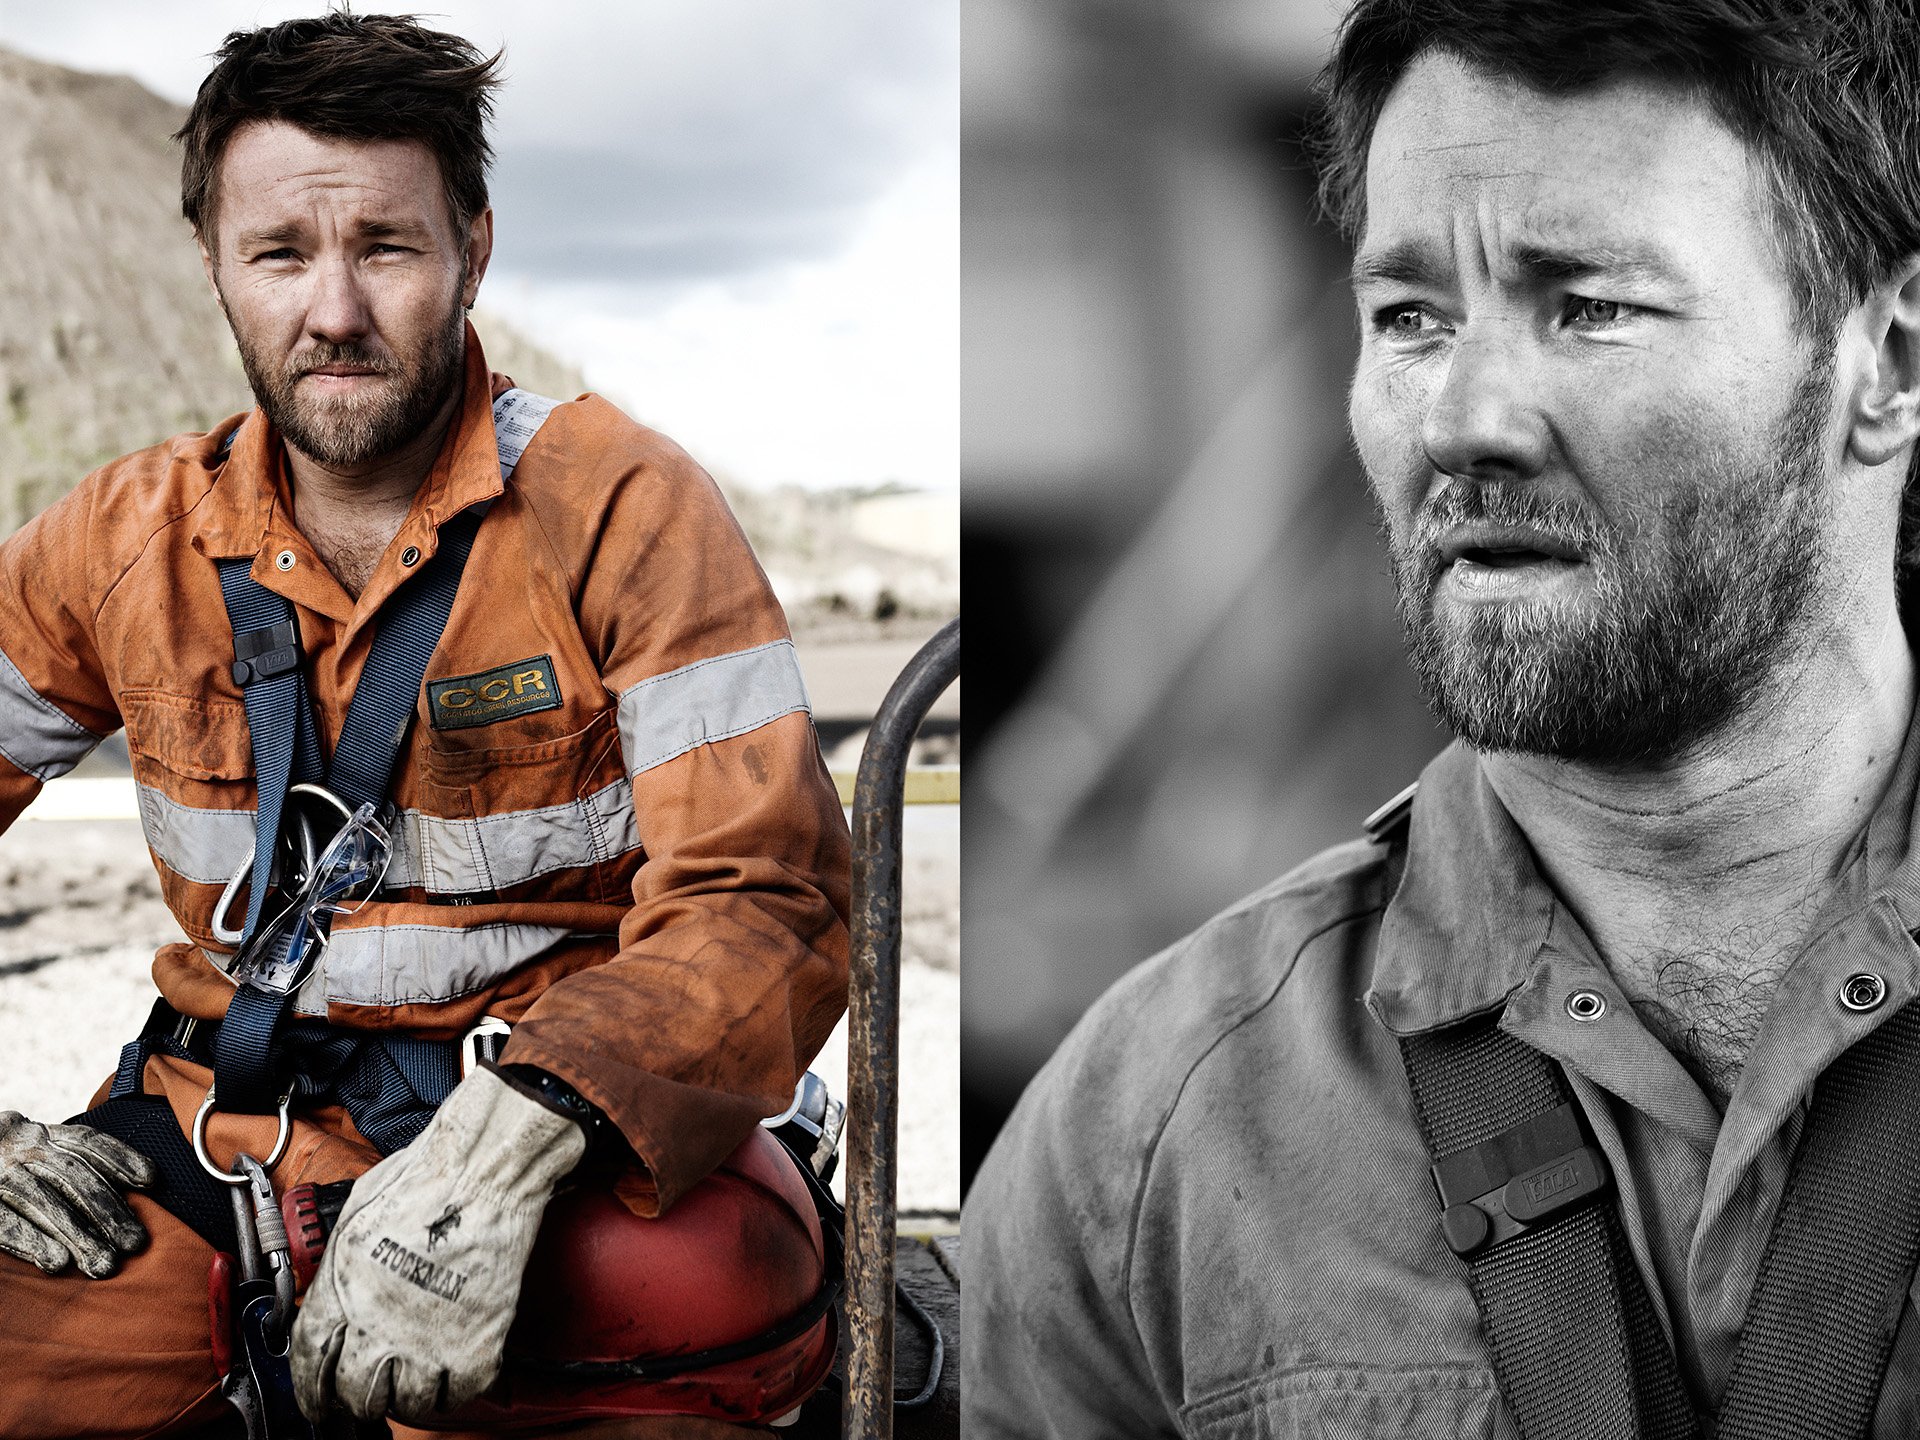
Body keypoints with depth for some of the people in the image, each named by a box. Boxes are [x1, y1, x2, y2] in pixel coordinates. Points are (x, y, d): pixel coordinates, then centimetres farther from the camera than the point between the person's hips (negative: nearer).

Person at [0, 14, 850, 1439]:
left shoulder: (624, 506, -5)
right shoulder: (127, 538, 7)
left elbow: (765, 899, -13)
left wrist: (511, 1136, -30)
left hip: (562, 1114, -2)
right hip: (219, 1126, 2)